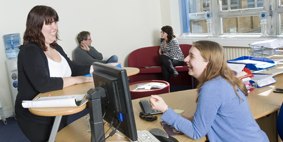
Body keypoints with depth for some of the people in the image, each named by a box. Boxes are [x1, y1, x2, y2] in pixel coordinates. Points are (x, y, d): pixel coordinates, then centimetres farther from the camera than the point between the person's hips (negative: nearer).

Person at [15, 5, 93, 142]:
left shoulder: (56, 48, 5)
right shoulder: (29, 51, -21)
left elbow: (73, 68, 12)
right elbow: (42, 84, -33)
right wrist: (77, 79, -27)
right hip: (36, 120, -8)